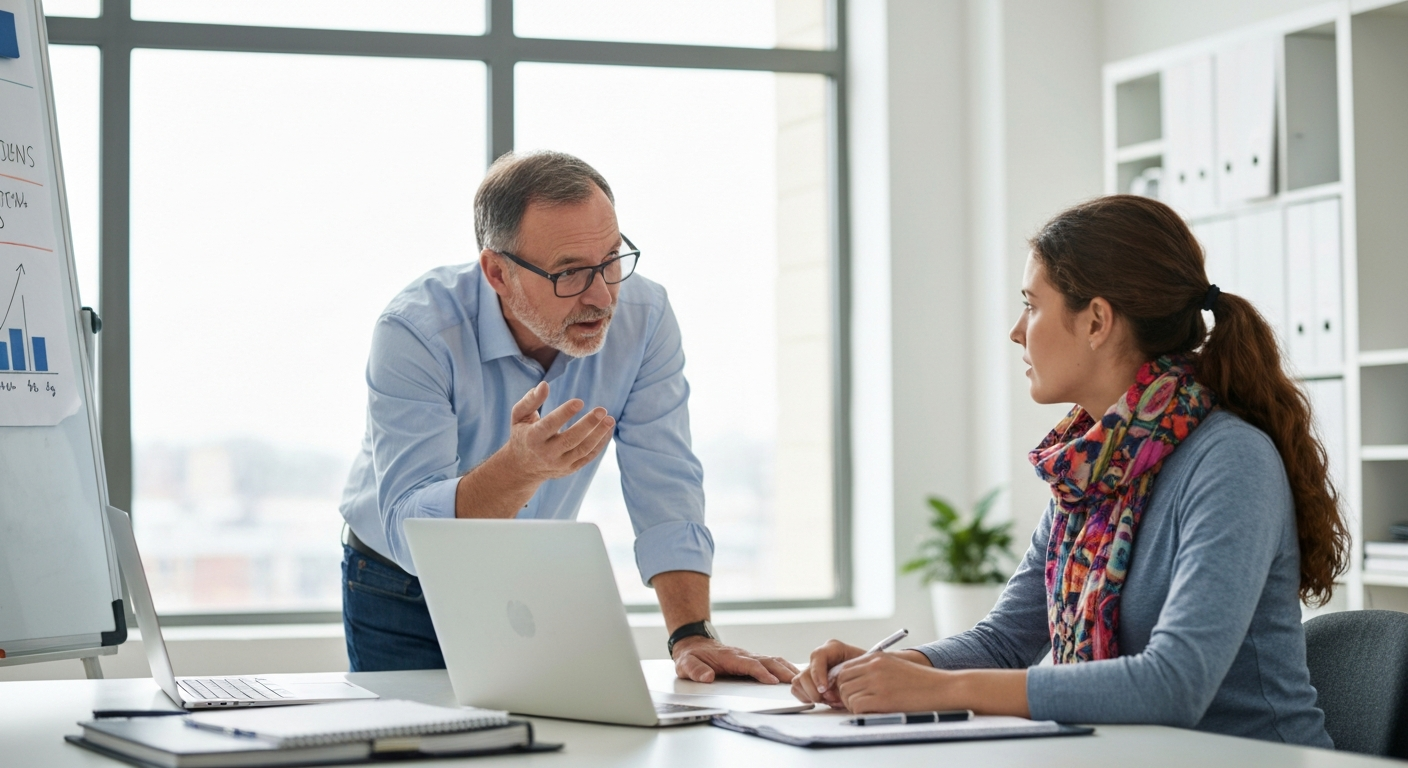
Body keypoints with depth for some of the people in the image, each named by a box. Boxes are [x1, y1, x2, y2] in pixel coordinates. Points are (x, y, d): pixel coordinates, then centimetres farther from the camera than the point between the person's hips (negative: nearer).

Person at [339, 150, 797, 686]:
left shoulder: (641, 317, -15)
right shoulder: (415, 331, -27)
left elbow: (666, 491, -15)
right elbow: (408, 532, -34)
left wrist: (692, 636, -28)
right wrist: (520, 467, -51)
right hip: (405, 594, -3)